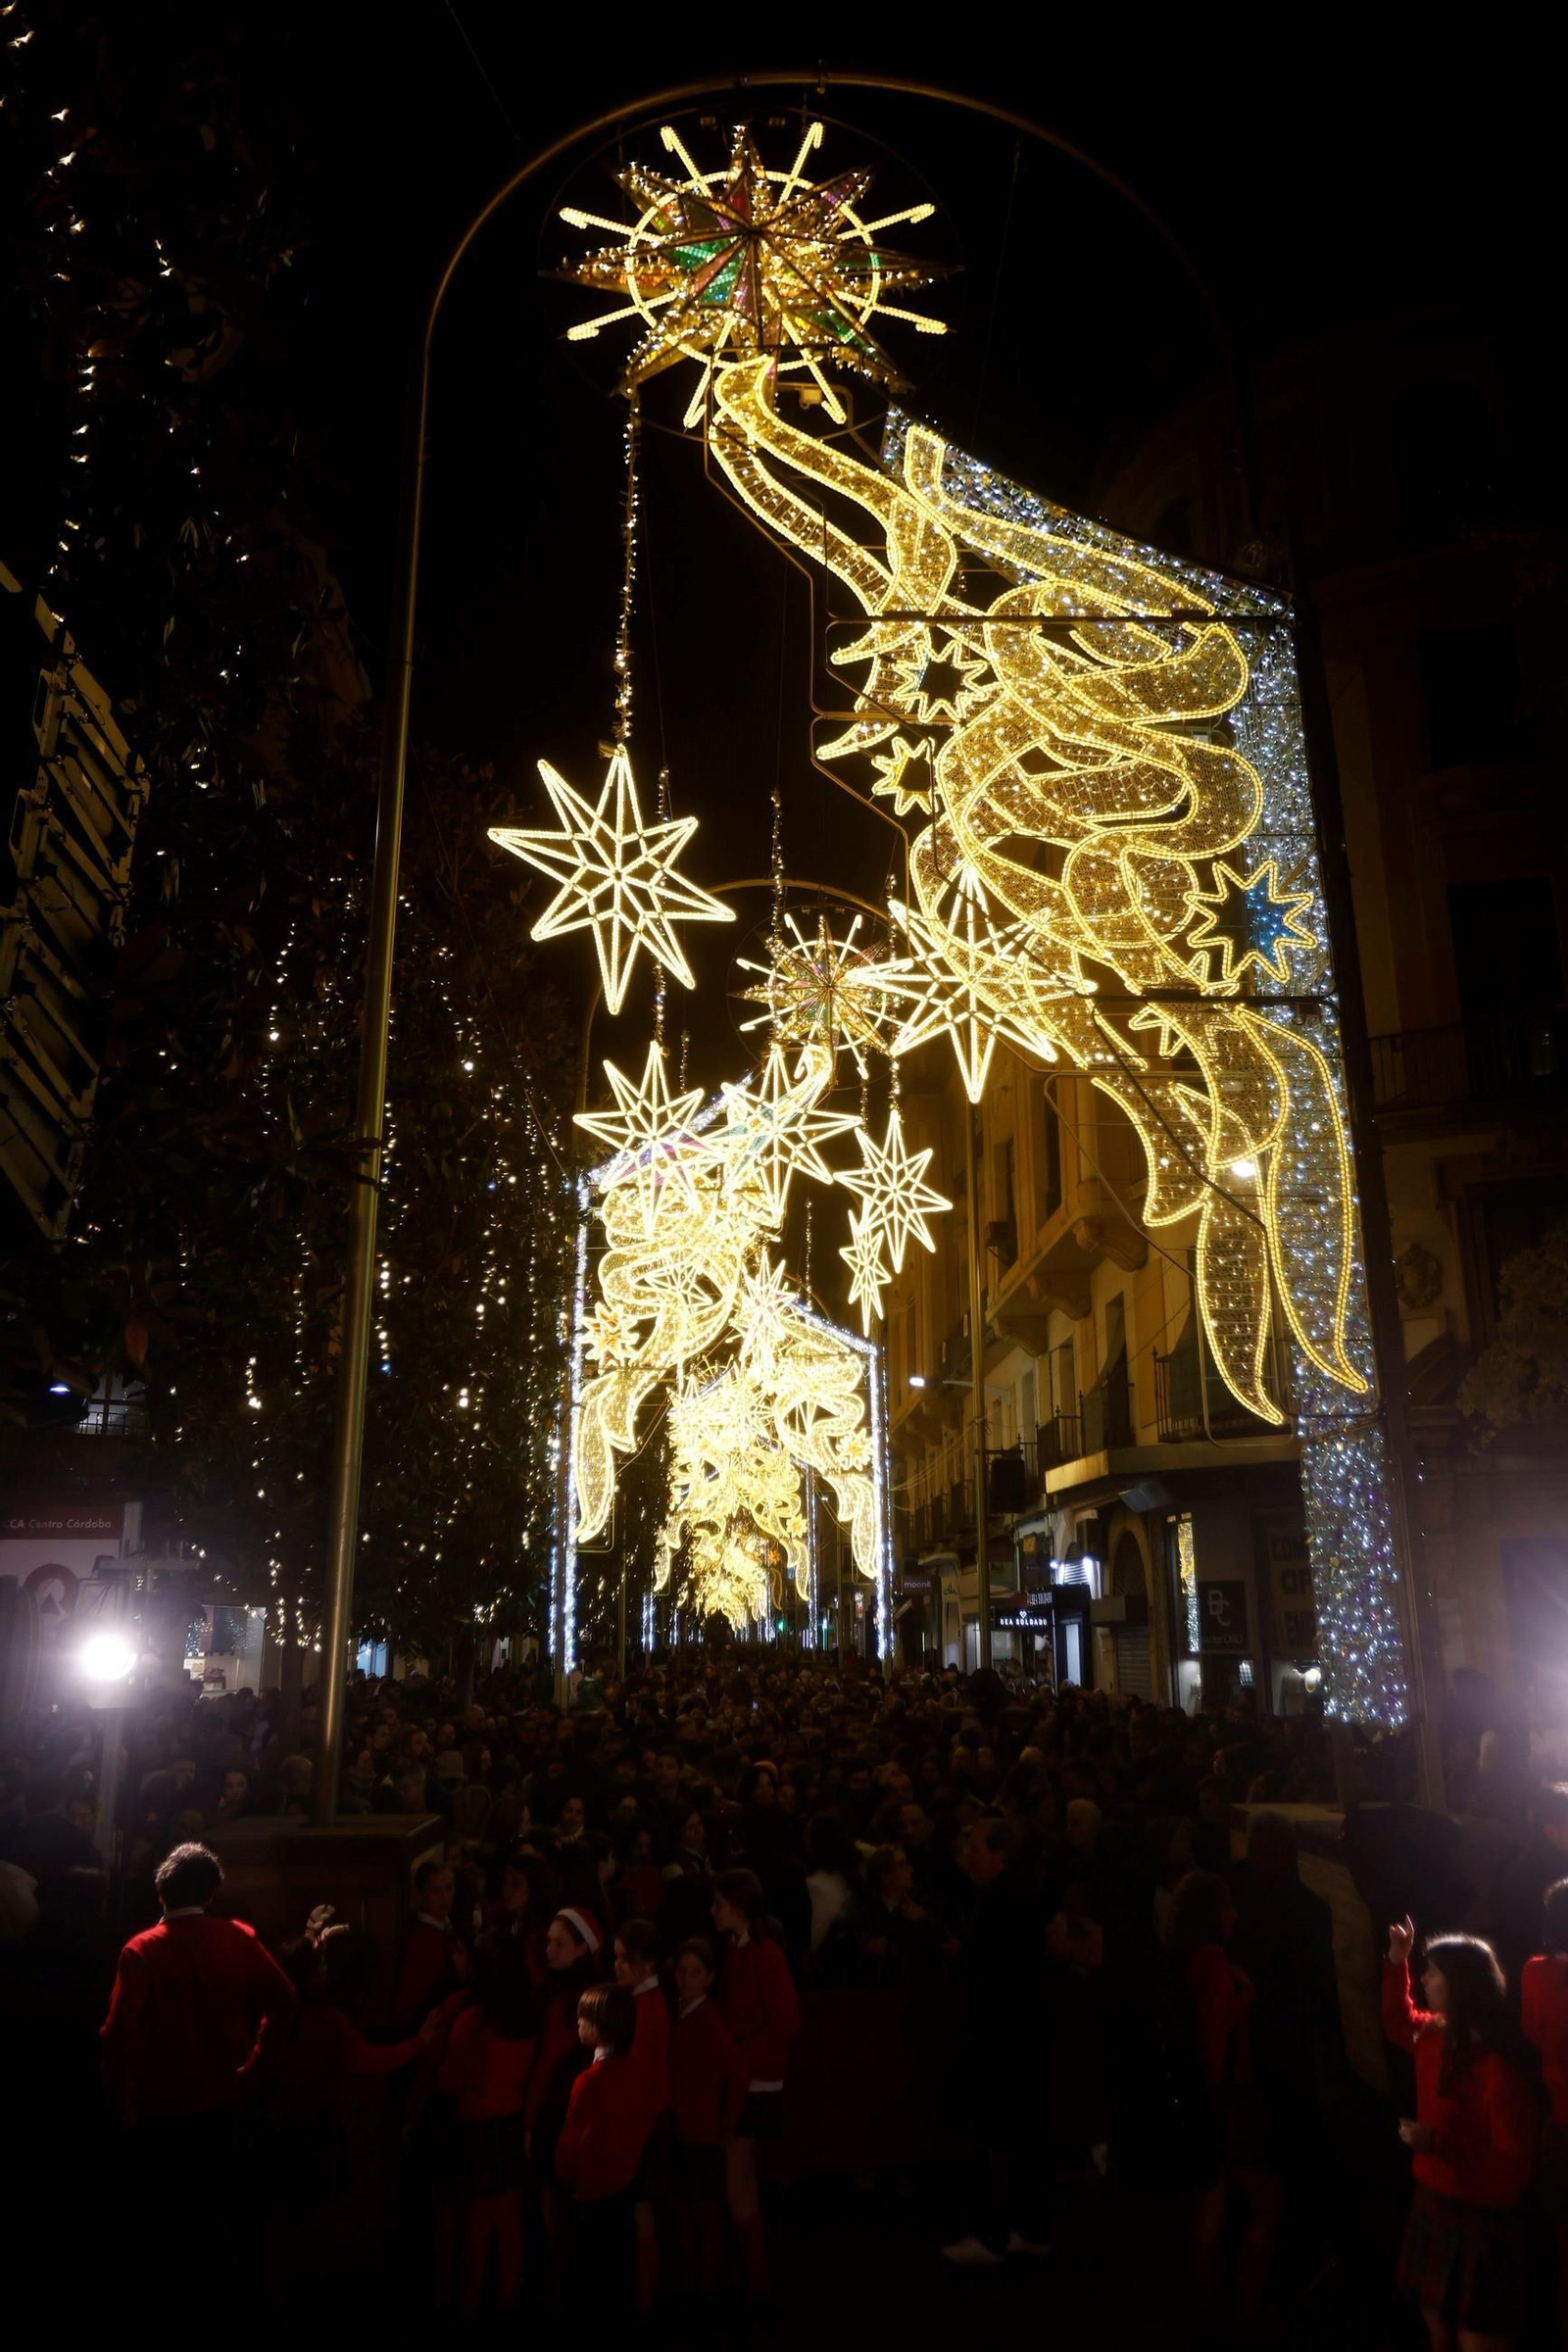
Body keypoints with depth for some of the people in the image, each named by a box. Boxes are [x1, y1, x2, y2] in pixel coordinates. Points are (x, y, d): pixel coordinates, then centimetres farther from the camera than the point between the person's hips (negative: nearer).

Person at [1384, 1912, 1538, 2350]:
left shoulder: (1497, 2067, -26)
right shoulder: (1435, 2035, 0)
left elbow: (1516, 2164, -24)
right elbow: (1398, 2024, 23)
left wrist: (1437, 2143, -28)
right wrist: (1397, 1962, 12)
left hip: (1480, 2222, -8)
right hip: (1433, 2204, 8)